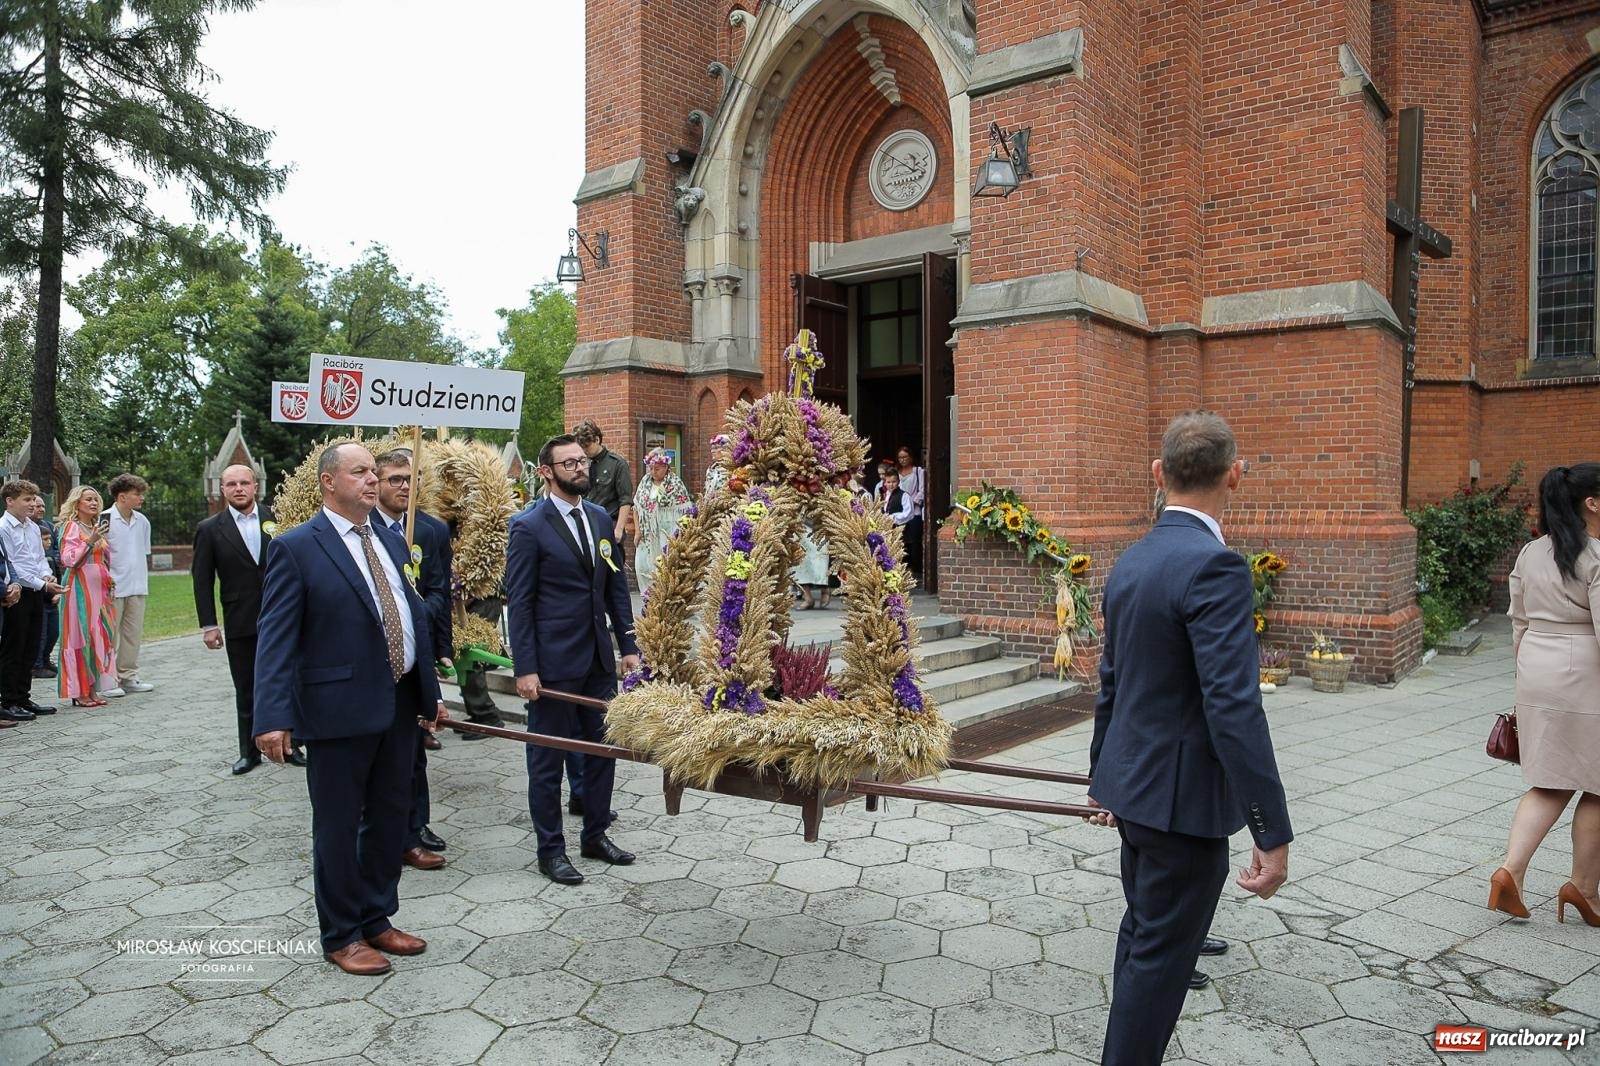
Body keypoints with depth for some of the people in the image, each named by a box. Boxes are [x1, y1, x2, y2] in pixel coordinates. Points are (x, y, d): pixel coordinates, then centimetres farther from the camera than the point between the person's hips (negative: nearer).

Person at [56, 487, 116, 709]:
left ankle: (92, 689, 11)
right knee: (82, 638, -6)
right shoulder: (72, 527, -5)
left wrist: (109, 579, 17)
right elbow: (68, 559, -15)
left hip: (98, 589, 8)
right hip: (80, 589, -8)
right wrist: (90, 541, -21)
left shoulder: (96, 528, 18)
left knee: (99, 637, 6)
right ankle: (80, 692, 0)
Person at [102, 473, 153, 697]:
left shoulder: (142, 521, 10)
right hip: (114, 587, -6)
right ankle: (108, 681, 6)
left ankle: (128, 676, 19)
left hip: (137, 587, 6)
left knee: (134, 633, 10)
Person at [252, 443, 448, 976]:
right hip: (340, 709, -7)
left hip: (400, 705, 7)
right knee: (338, 826, 8)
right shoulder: (295, 548, -9)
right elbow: (275, 637, -13)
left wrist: (430, 693, 16)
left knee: (390, 818, 16)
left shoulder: (391, 542, 11)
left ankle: (376, 920, 33)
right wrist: (273, 718, -21)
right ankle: (341, 936, 24)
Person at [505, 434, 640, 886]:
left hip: (599, 659, 6)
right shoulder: (528, 527, -9)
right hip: (553, 662, -6)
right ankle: (550, 849, 21)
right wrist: (525, 669, -14)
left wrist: (628, 645, 7)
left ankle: (595, 834, 30)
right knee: (548, 759, 7)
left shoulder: (600, 518, 9)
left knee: (602, 747, 14)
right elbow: (519, 603, -10)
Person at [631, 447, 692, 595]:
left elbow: (685, 512, -5)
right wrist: (638, 532, 4)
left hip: (668, 536, -4)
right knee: (642, 566, 0)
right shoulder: (645, 483, 10)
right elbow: (636, 508, 12)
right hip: (647, 536, 4)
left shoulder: (676, 484, -4)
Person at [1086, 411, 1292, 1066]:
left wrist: (1104, 776, 26)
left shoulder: (1131, 561, 6)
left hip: (1134, 786, 9)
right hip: (1184, 798, -8)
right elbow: (1234, 709, -26)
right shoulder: (1214, 566, -22)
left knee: (1142, 937, 22)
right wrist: (1272, 833, -20)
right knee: (1161, 956, 6)